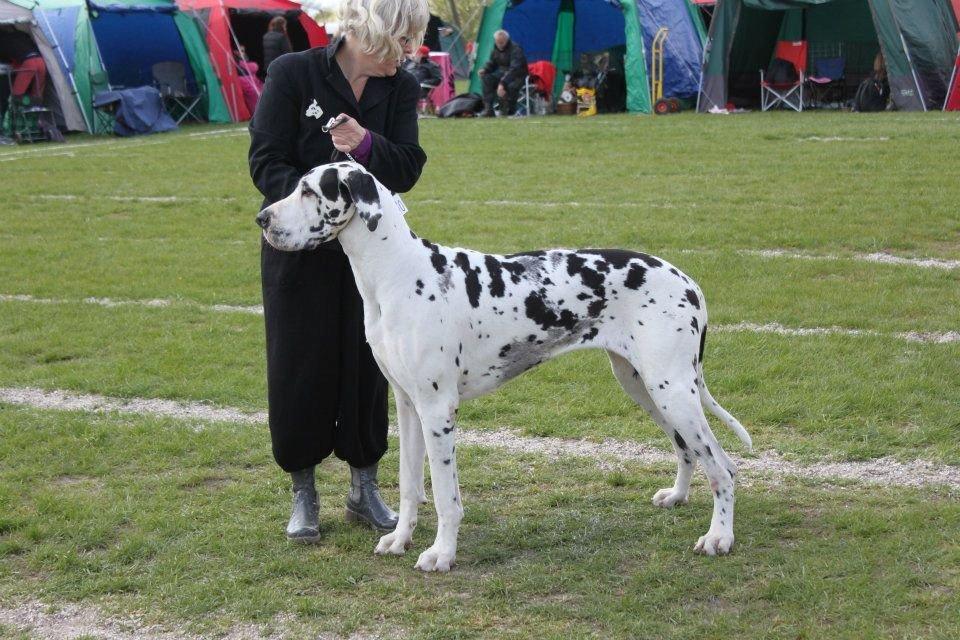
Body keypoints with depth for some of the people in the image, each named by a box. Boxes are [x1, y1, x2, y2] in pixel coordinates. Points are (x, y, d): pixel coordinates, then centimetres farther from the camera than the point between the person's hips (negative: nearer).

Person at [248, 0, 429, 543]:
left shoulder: (402, 88, -2)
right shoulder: (293, 74, -13)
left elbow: (408, 169, -9)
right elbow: (266, 162, -13)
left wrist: (367, 145, -29)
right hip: (299, 250, -3)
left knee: (368, 365, 7)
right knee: (300, 368, 4)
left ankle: (365, 488, 22)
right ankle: (304, 494, 19)